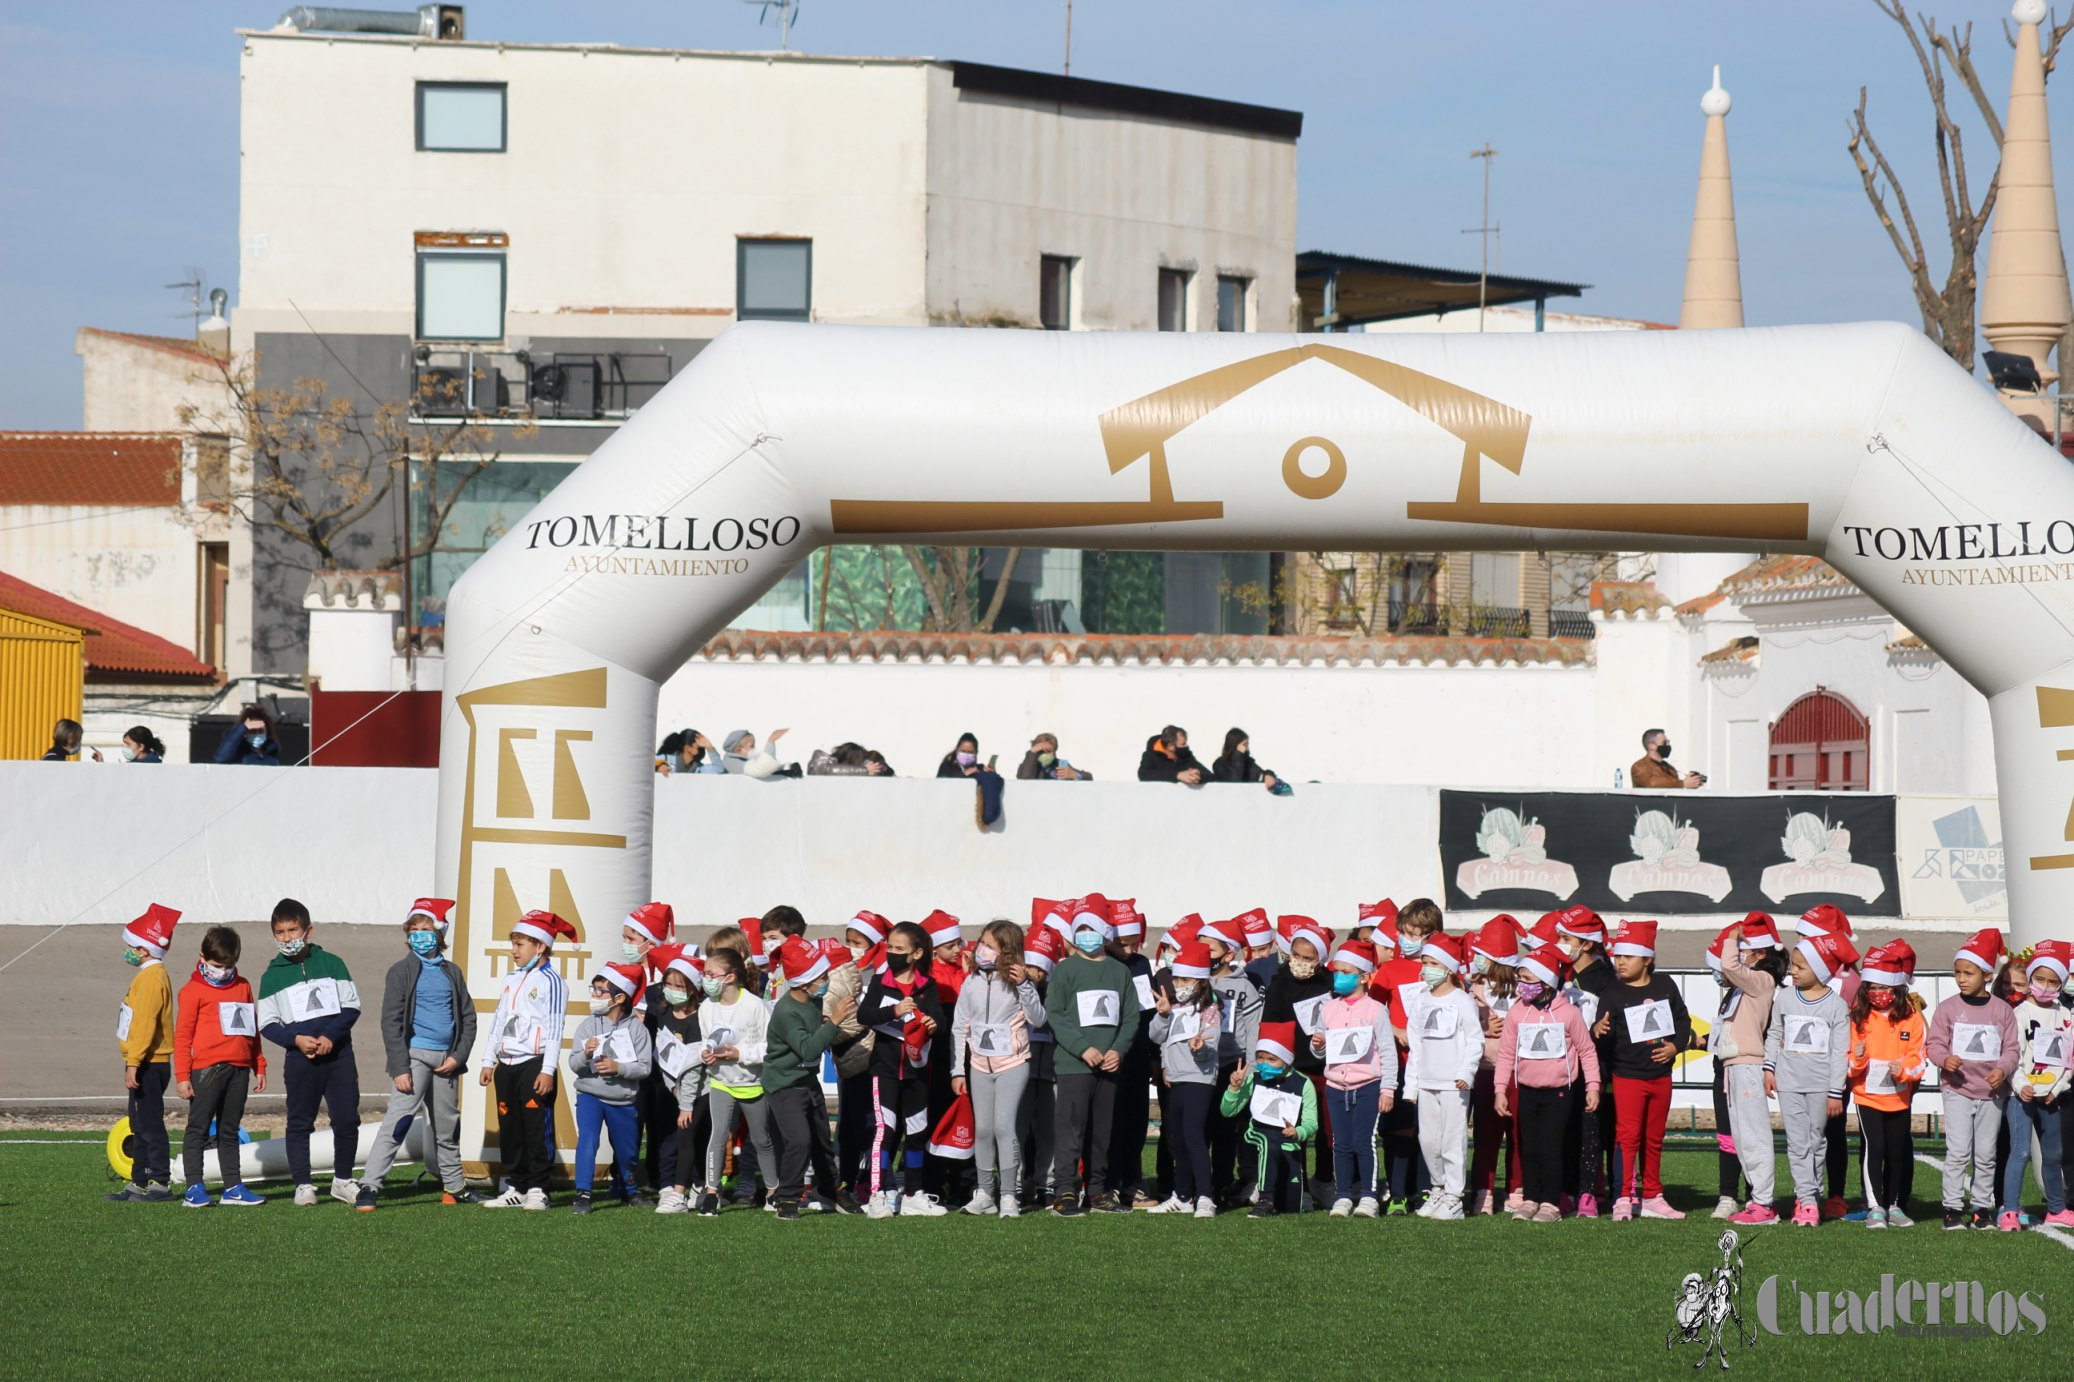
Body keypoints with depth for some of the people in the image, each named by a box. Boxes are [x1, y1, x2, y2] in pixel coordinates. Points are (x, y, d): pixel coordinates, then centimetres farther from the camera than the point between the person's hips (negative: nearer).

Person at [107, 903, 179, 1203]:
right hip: (149, 1065, 11)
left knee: (150, 1125, -8)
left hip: (148, 1065, -11)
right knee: (141, 1125, 14)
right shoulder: (151, 975, 17)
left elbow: (145, 1024, -23)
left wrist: (133, 1063, -24)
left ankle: (161, 1183, -6)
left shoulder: (150, 978, -16)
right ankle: (139, 1183, 19)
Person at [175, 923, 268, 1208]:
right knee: (199, 1129, -3)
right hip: (206, 1068, -5)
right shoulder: (193, 990, -2)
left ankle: (233, 1187, 13)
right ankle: (194, 1188, -2)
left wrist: (259, 1067, 19)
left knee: (229, 1131, 11)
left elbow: (252, 1029, 21)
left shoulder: (242, 987, 15)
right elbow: (182, 1035, -5)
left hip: (239, 1069, 5)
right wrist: (182, 1076, -10)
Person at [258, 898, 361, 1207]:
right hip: (299, 1061, 0)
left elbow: (352, 1006, 3)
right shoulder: (272, 975, 5)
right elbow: (267, 1024, 4)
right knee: (300, 1123, 2)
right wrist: (297, 1039, -13)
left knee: (347, 1120, 0)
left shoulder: (331, 963, 5)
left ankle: (343, 1179, 15)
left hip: (338, 1053, 0)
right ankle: (303, 1184, 8)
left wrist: (330, 1036, -12)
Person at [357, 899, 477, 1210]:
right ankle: (369, 1187, -19)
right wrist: (399, 1068, -14)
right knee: (397, 1121, -16)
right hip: (415, 1055, -4)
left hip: (445, 1060, 4)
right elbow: (391, 1022, -5)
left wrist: (458, 1056, -1)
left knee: (447, 1127, 14)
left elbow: (468, 1018, 14)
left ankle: (454, 1186, 28)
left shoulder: (452, 972, 12)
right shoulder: (401, 971, 0)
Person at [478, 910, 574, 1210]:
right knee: (509, 1129, 8)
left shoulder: (550, 982, -7)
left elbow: (555, 1028, -11)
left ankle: (537, 1190, -1)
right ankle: (516, 1188, 14)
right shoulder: (510, 980, 15)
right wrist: (488, 1061, 17)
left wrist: (548, 1070, -16)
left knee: (536, 1128, -6)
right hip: (507, 1065, 7)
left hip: (535, 1064, -7)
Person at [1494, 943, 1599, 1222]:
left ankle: (1551, 1203, 0)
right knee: (1528, 1149, 8)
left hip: (1558, 1091, -4)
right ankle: (1530, 1199, 16)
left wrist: (1592, 1087, 0)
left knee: (1549, 1148, -7)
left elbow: (1587, 1050, 2)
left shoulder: (1567, 1012, -6)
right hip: (1527, 1091, 4)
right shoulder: (1516, 1012, 1)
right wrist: (1500, 1090, 1)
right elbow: (1506, 1054, 5)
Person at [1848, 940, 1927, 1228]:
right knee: (1874, 1149, -10)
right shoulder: (1859, 1017, -2)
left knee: (1897, 1153, 11)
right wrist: (1856, 1059, -22)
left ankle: (1894, 1206, 23)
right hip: (1867, 1096, -1)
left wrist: (1904, 1070, -23)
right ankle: (1875, 1207, -6)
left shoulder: (1912, 1018, -3)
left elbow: (1918, 1058, -3)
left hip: (1899, 1098, 1)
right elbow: (1848, 1062, 1)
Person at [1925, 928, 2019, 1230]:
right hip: (1957, 1089, -2)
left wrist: (2003, 1069, -14)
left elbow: (2011, 1048, 5)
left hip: (1991, 1091, 2)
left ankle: (1983, 1207, 15)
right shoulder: (1948, 1008, 0)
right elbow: (1934, 1043, 0)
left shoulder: (2002, 1011, 3)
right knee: (1958, 1151, -9)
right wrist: (1945, 1059, -21)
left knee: (1986, 1154, 7)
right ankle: (1953, 1208, -3)